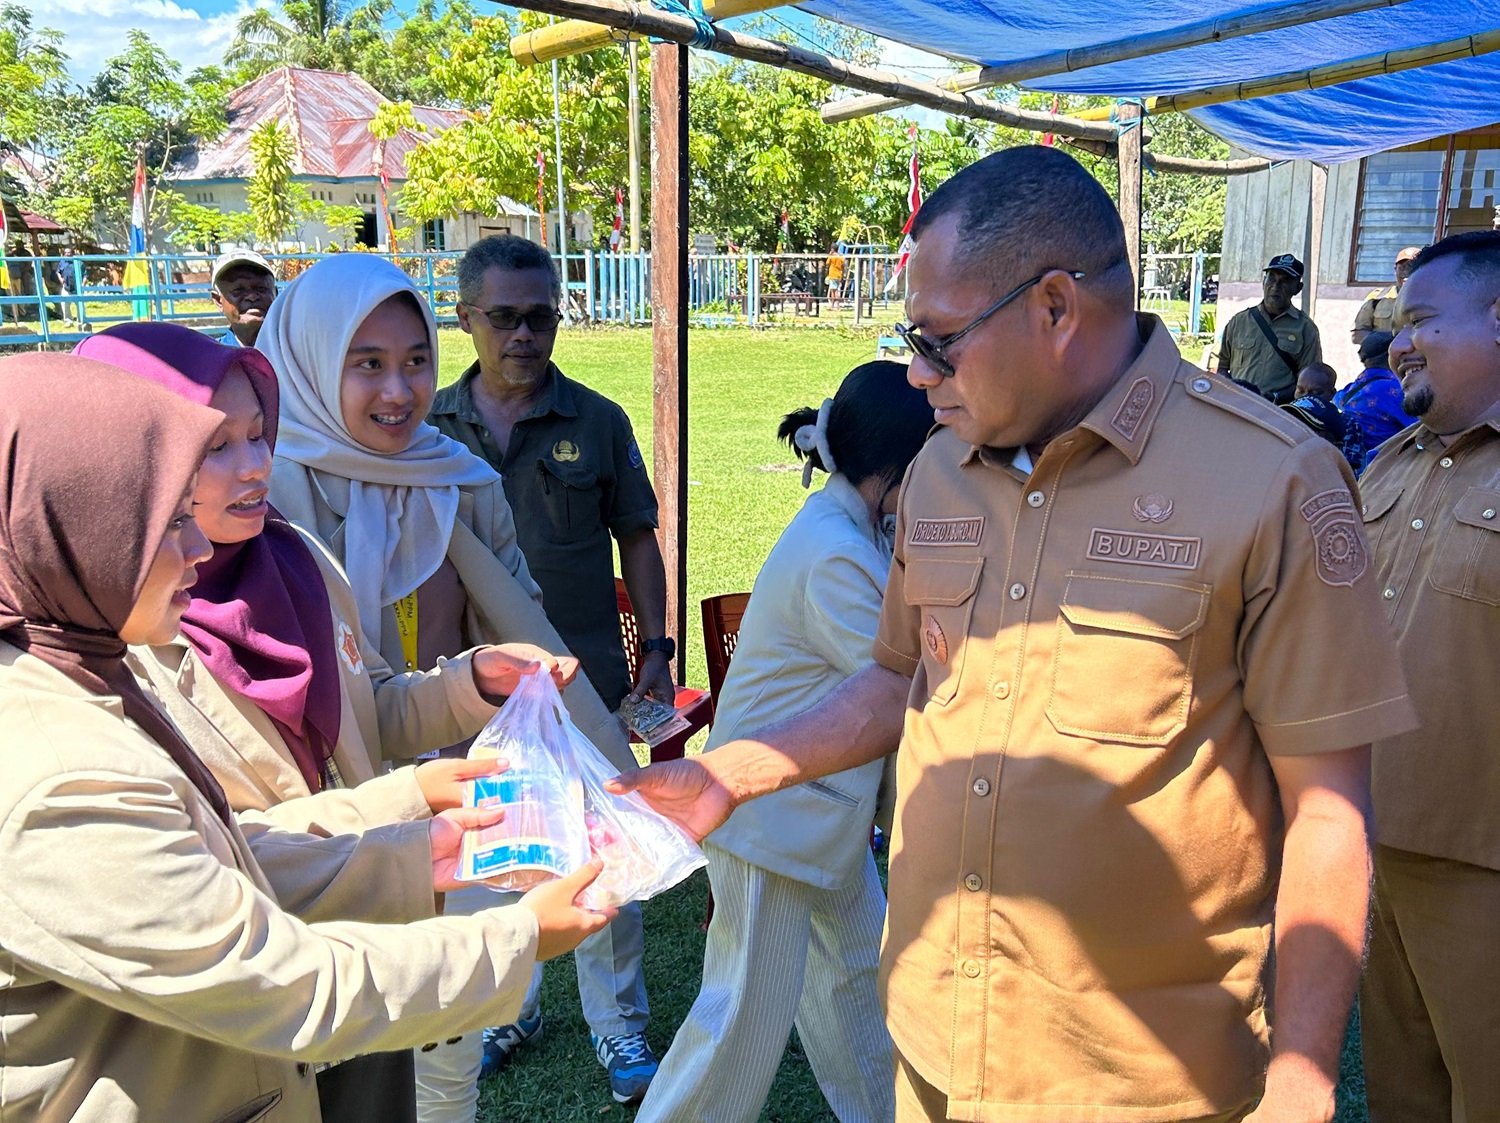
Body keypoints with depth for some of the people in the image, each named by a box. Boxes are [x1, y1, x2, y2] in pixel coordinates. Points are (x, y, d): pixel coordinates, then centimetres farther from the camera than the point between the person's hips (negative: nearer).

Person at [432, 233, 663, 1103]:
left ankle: (620, 1025, 24)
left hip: (584, 680, -2)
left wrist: (656, 647, -2)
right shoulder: (432, 426, 2)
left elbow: (636, 541, 4)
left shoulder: (599, 422, -2)